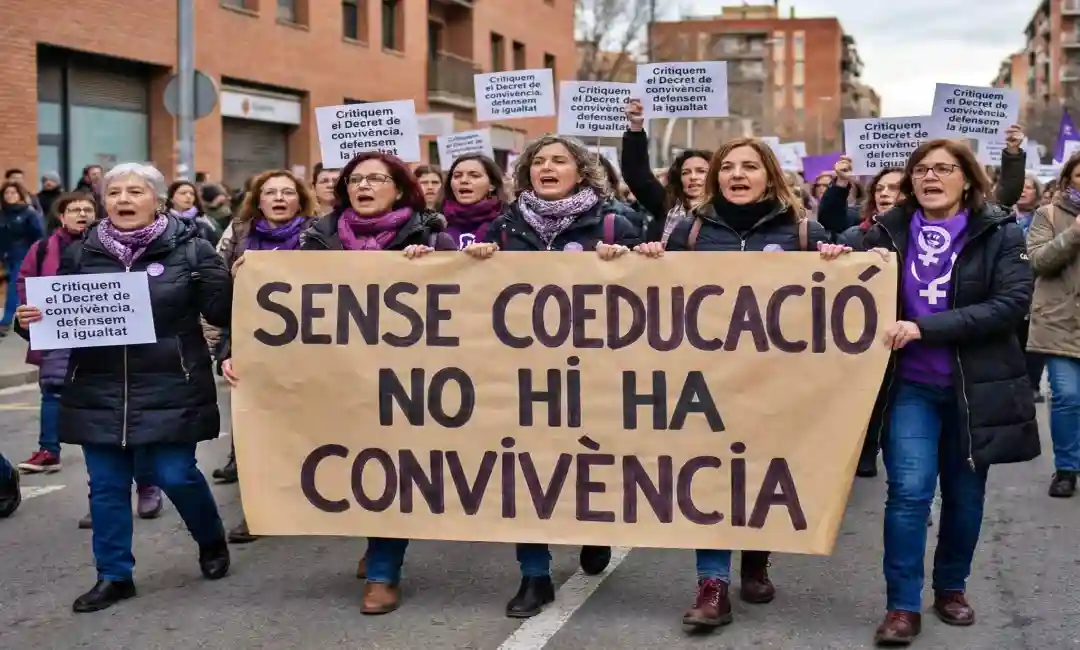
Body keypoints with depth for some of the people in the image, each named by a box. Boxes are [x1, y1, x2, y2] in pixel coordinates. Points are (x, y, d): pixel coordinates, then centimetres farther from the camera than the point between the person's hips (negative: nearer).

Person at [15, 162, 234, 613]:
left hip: (170, 391, -3)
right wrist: (33, 319, -8)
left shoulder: (190, 249, -3)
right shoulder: (81, 253, 7)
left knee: (175, 475, -1)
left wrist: (235, 281, -24)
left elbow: (222, 314, -6)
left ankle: (212, 541, 29)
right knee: (107, 486, 7)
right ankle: (113, 575, 22)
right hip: (100, 392, 3)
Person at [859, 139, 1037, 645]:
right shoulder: (888, 230, 1)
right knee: (909, 491, -10)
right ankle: (902, 607, 0)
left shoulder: (1000, 233, -4)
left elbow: (1012, 304, -17)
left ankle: (952, 587, 32)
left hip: (977, 387, 0)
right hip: (912, 385, 0)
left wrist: (924, 327, -24)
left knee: (965, 494, 12)